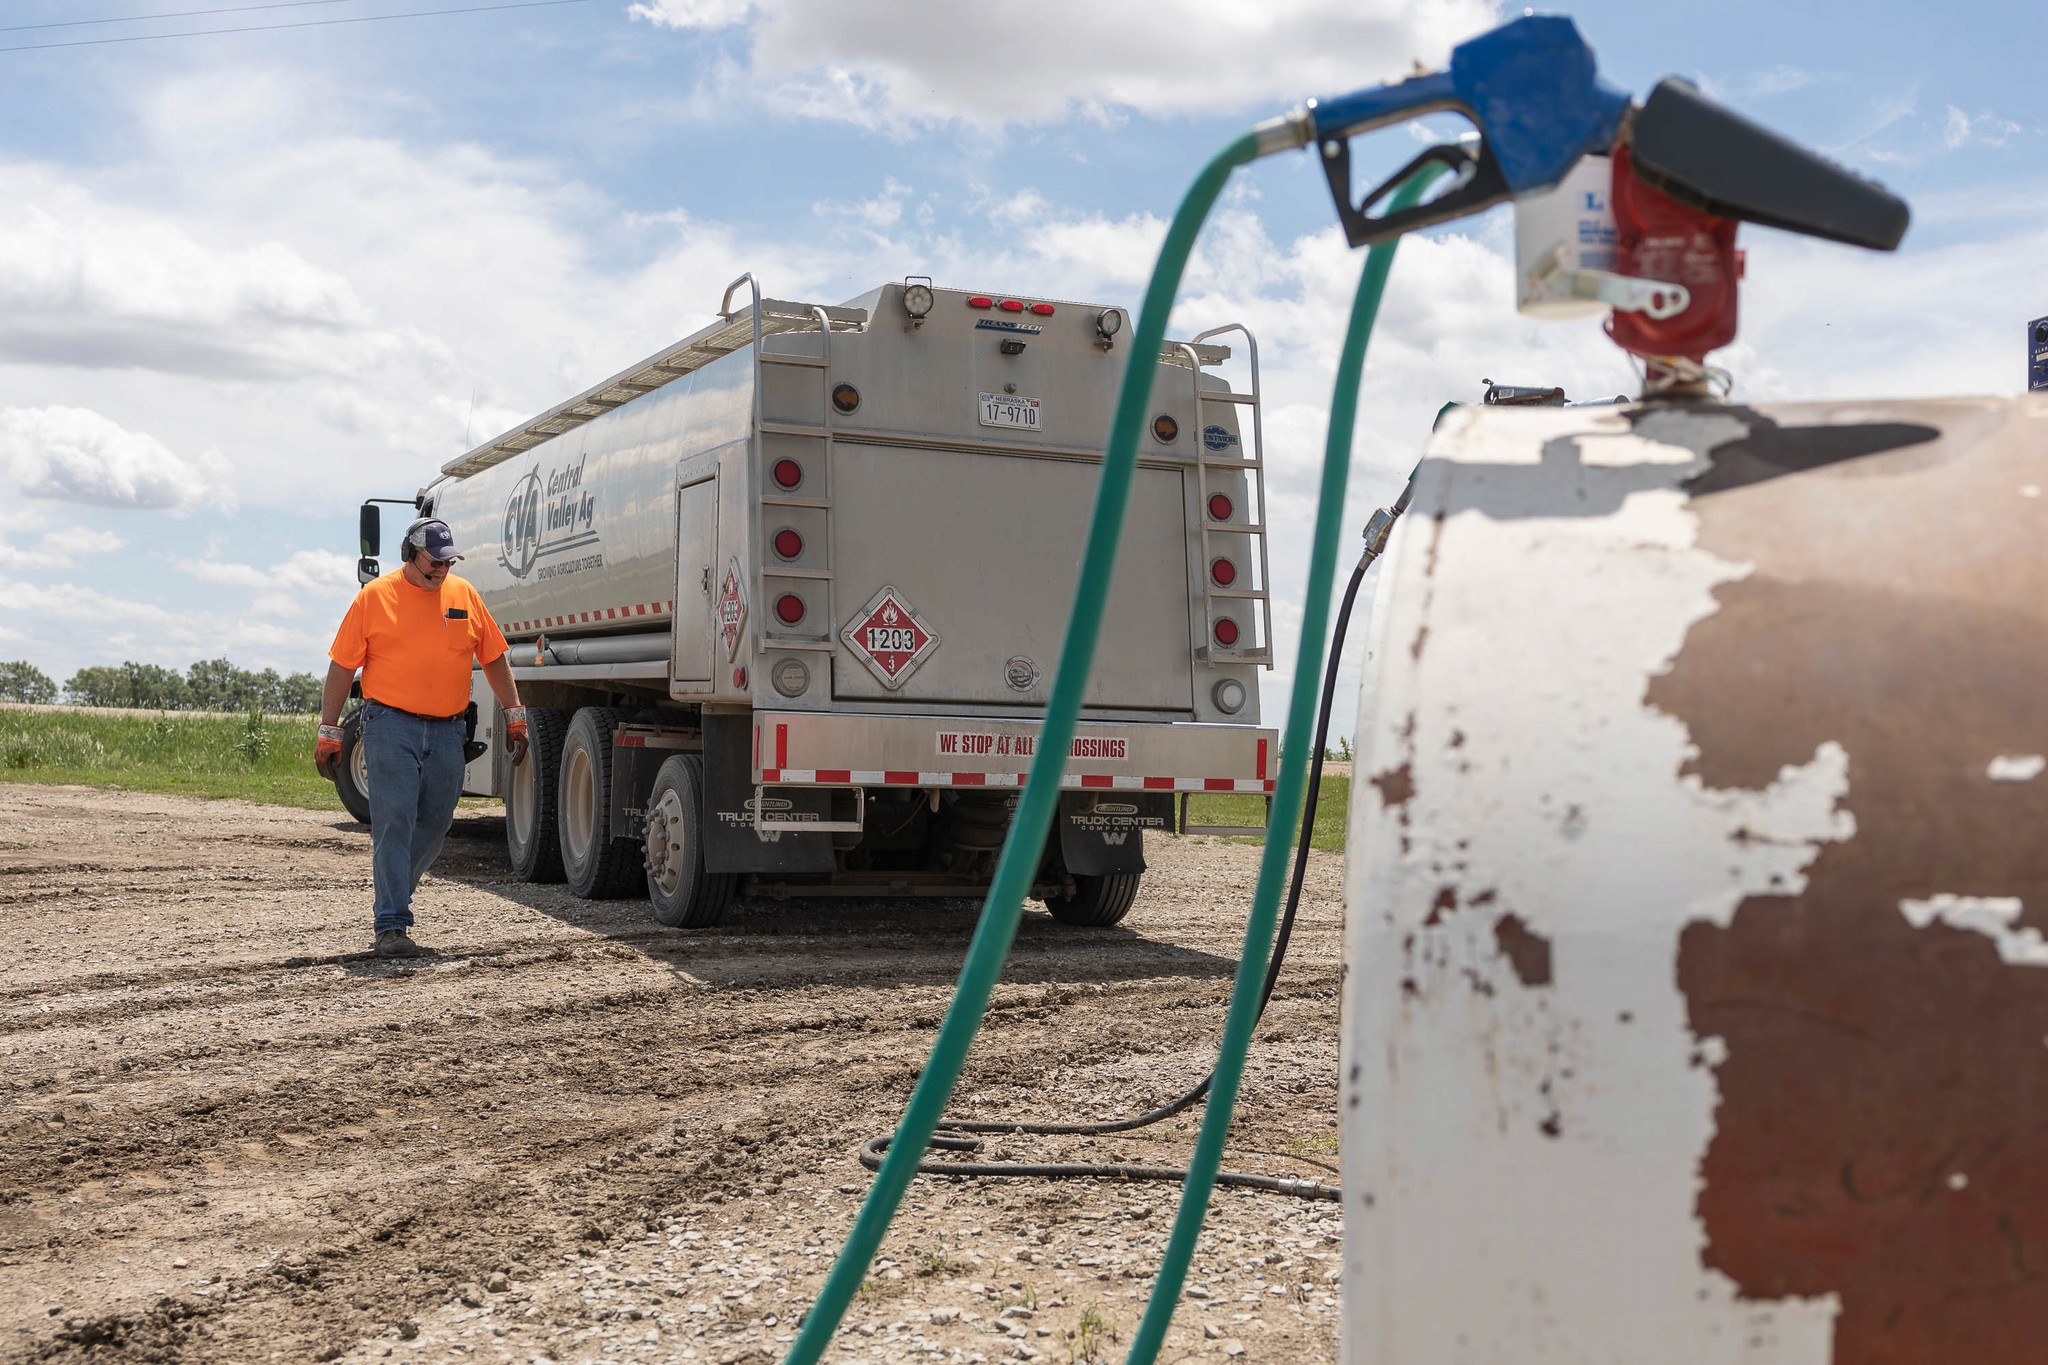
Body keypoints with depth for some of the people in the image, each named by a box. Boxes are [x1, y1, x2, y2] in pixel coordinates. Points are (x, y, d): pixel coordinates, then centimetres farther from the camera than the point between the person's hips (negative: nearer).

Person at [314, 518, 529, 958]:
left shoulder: (464, 595, 10)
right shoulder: (375, 596, 0)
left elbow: (494, 658, 17)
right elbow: (342, 666, 1)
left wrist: (514, 715, 11)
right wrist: (328, 733, -2)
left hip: (447, 732, 4)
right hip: (391, 727, -4)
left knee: (435, 824, 9)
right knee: (394, 823, -10)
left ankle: (395, 898, 30)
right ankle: (391, 926, -9)